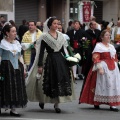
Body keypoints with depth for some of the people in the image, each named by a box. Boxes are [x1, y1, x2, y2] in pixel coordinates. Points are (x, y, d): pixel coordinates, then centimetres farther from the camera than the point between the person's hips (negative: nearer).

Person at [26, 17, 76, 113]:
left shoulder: (60, 35, 10)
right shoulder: (45, 36, -4)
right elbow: (41, 51, -6)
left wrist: (67, 60, 11)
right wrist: (40, 65, -10)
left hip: (60, 60, 5)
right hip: (50, 60, -4)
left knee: (61, 81, -3)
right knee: (51, 82, -1)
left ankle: (56, 104, 4)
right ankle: (41, 99, 24)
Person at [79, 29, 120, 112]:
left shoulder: (112, 46, 17)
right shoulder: (99, 46, -4)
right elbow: (95, 58, -13)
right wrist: (99, 68, -22)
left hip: (113, 68, 7)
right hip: (103, 68, -7)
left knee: (113, 85, 1)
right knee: (102, 85, -4)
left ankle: (112, 105, 2)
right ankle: (96, 103, 7)